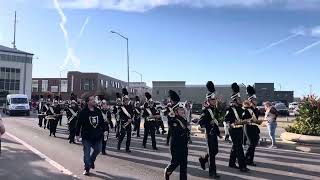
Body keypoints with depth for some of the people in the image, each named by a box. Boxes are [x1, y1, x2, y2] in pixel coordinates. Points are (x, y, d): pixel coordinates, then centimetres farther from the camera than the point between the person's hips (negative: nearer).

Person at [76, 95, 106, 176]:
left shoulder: (98, 111, 3)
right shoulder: (83, 112, -9)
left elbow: (102, 122, 10)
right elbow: (79, 123, -8)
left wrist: (103, 130, 9)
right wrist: (77, 134, -8)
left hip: (97, 136, 5)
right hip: (87, 136, -4)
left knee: (97, 150, 15)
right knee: (87, 152, 2)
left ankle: (91, 161, 43)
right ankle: (87, 168, 16)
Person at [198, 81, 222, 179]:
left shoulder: (215, 109, 11)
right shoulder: (206, 110, -15)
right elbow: (200, 122, -22)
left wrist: (218, 132, 20)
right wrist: (210, 123, -31)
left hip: (214, 132, 8)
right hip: (209, 133, -8)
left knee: (215, 151, 16)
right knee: (212, 153, -1)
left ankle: (203, 159, 40)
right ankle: (212, 172, 10)